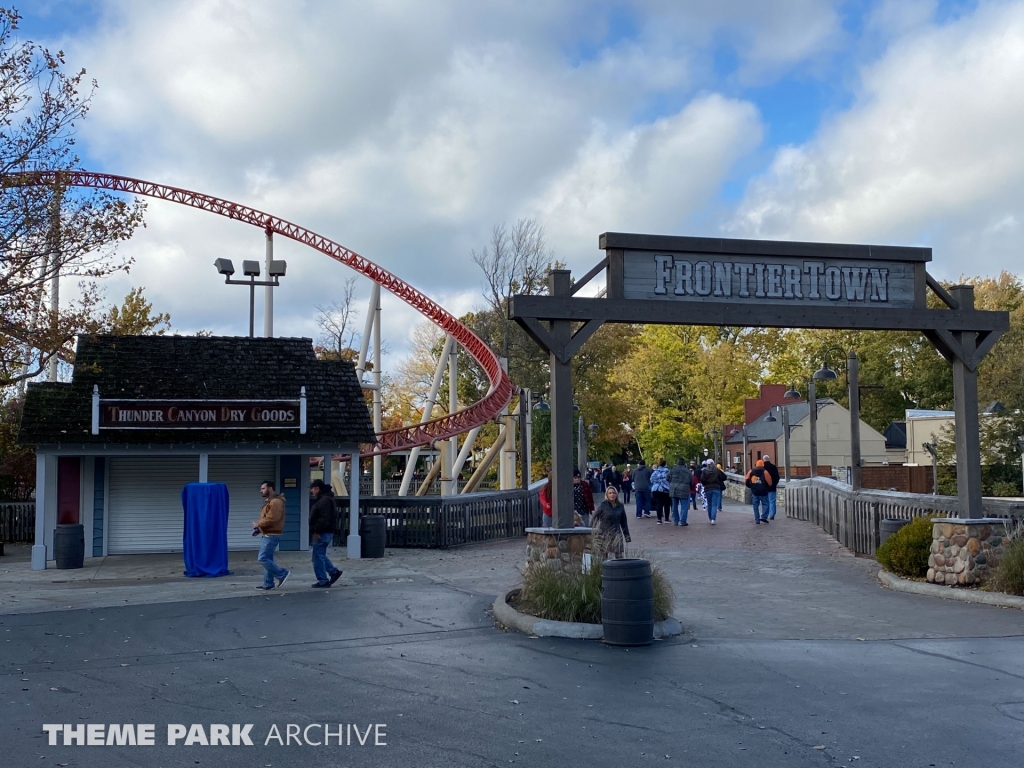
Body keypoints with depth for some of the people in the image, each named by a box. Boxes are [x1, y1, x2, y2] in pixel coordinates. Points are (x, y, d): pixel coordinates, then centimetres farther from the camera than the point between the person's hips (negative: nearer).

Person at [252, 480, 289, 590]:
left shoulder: (276, 502, -17)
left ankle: (282, 574, -5)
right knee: (267, 558, 10)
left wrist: (258, 524, -13)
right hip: (268, 535, 11)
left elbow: (271, 519, -25)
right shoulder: (270, 501, 18)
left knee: (262, 558, -12)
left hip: (272, 535, -11)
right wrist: (258, 528, 8)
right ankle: (267, 584, 13)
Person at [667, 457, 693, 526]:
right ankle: (682, 521, -5)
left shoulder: (672, 470, 3)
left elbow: (668, 479, 5)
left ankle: (675, 520, 19)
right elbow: (691, 482, 7)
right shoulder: (688, 471, 2)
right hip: (684, 491, -3)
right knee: (684, 506, 2)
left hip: (673, 490, 3)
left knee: (675, 506, 15)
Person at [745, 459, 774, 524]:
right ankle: (764, 517, -7)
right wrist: (768, 488, 11)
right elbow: (769, 483, -10)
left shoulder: (751, 472, 3)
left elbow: (746, 480, 1)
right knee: (765, 504, 8)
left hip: (754, 492, 3)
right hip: (763, 492, -3)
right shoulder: (765, 472, -7)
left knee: (755, 505, 9)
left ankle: (757, 519, 7)